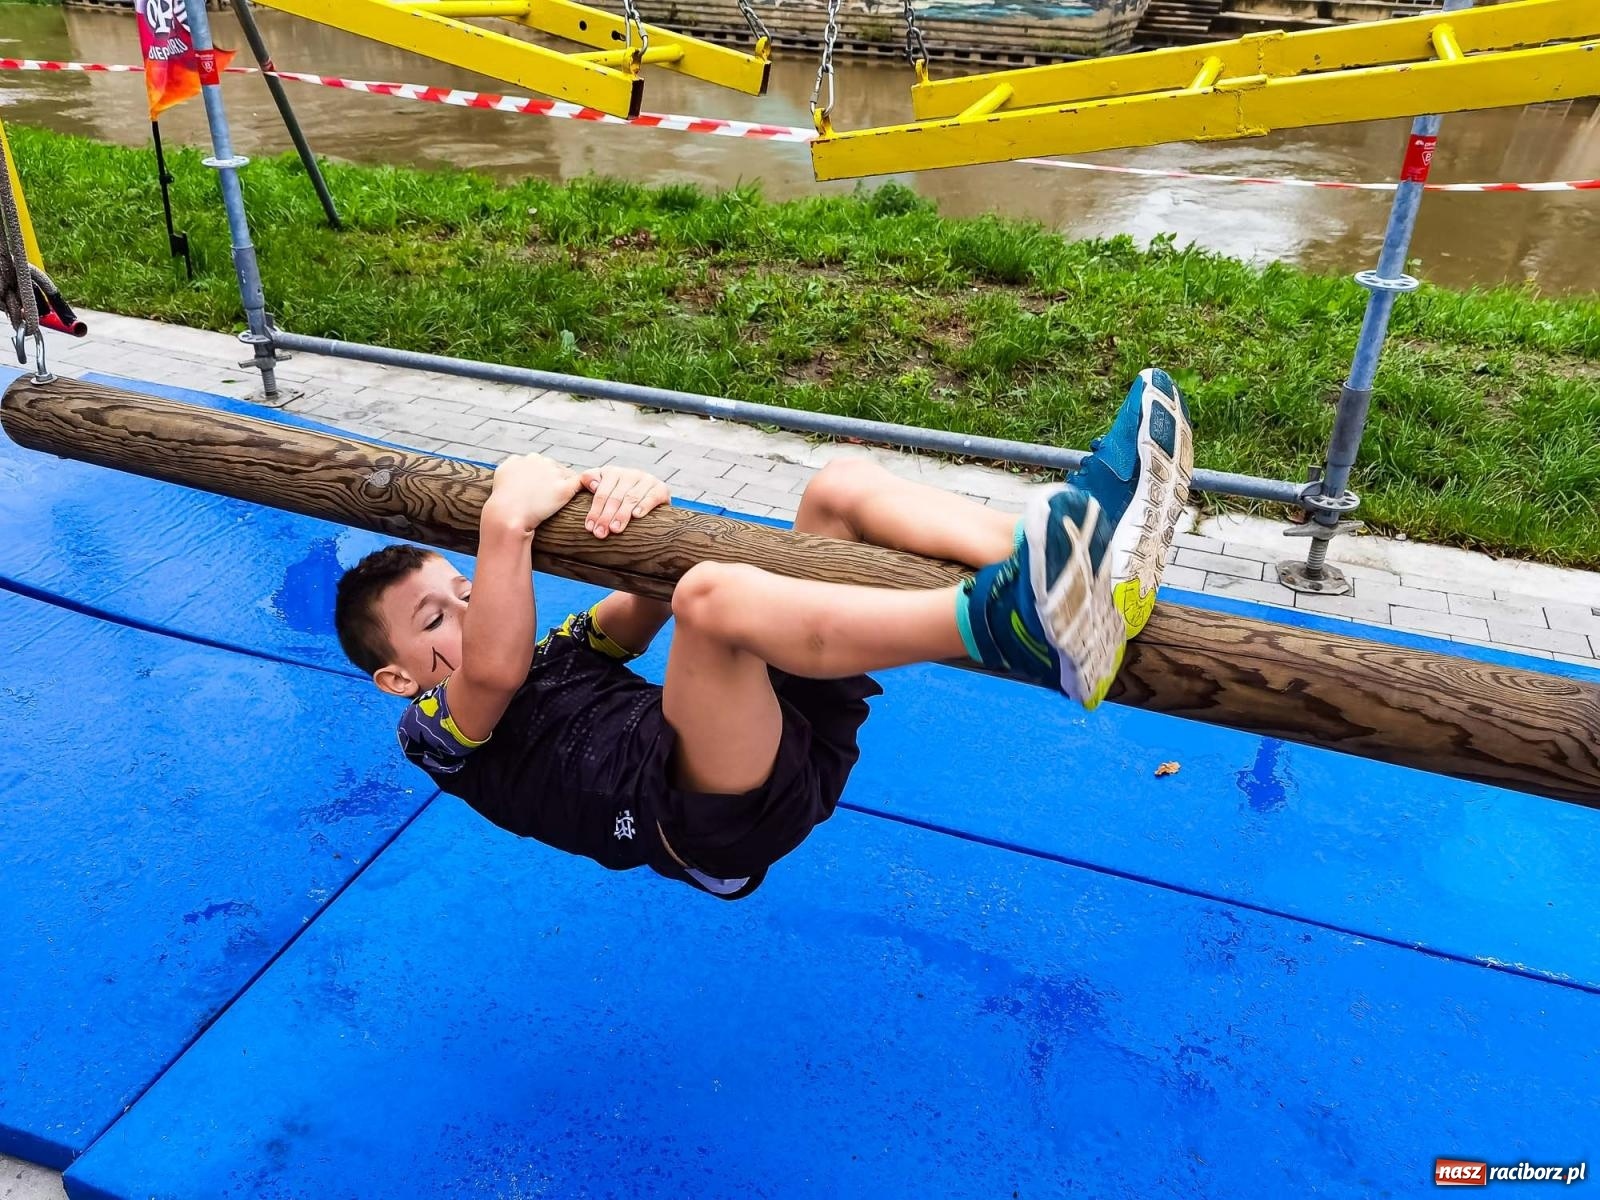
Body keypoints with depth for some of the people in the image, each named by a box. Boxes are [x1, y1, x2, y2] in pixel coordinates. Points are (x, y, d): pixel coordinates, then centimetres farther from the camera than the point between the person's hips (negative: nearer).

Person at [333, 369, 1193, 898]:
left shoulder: (553, 655, 34)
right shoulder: (434, 730, 13)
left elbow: (644, 612, 17)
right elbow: (494, 668, -12)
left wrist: (631, 503, -3)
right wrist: (506, 523, -17)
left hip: (792, 742, 7)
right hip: (717, 822, -7)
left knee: (839, 487, -4)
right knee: (712, 593, -35)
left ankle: (1064, 564, -28)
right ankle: (1003, 623, -53)